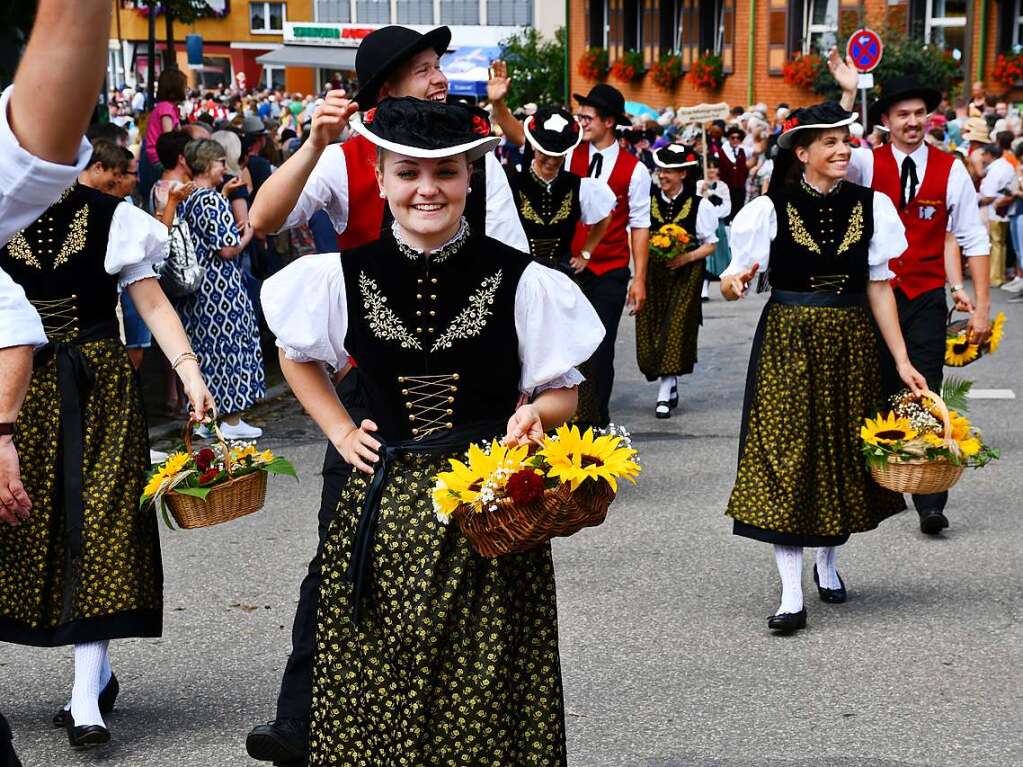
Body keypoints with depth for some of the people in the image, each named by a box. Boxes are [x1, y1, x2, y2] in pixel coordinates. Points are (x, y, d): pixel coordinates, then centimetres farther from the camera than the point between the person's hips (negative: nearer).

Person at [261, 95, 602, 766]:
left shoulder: (523, 282, -5)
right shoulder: (343, 278, 1)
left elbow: (563, 391, 6)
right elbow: (297, 354, 20)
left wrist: (536, 413, -16)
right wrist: (341, 433, 9)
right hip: (384, 510, 2)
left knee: (487, 708, 2)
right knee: (378, 706, 6)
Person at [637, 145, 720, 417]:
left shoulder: (699, 205, -2)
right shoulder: (648, 200, 5)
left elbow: (711, 244, 1)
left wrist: (687, 257, -14)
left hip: (685, 275, -3)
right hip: (652, 275, 3)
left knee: (673, 330, -10)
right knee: (650, 331, 3)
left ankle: (664, 394, -8)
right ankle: (671, 387, 20)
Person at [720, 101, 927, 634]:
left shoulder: (871, 206, 2)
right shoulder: (770, 209, -5)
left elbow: (879, 286, 5)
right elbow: (739, 276, -3)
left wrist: (902, 360, 2)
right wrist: (732, 284, -28)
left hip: (850, 344, 3)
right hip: (787, 344, -3)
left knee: (844, 452, 11)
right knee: (785, 455, -6)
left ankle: (828, 563, 34)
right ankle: (791, 594, -4)